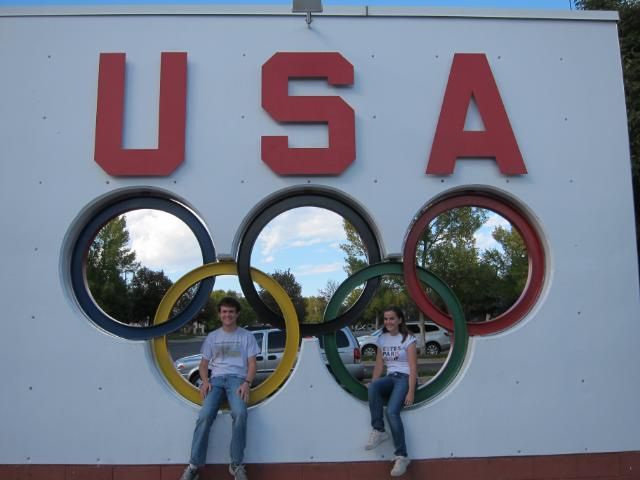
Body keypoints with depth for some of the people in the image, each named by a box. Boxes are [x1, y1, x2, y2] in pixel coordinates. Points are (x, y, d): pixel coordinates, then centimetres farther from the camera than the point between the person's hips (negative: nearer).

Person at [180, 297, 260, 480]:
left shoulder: (247, 336, 12)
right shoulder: (212, 337, 18)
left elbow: (252, 365, 6)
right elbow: (203, 364, 17)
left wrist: (246, 383, -13)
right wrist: (205, 381, -5)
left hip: (237, 379, -2)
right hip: (216, 379, 2)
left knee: (240, 414, -32)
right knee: (205, 416, -26)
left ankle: (237, 465, -21)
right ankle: (194, 465, -19)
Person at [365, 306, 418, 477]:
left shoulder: (408, 339, -4)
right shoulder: (382, 339, 12)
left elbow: (413, 367, -11)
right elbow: (379, 365, 10)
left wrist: (411, 392, -20)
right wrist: (372, 387, -2)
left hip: (405, 378, -5)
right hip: (390, 378, 5)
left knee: (392, 412, -28)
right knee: (373, 387, -31)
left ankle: (402, 456, -20)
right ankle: (378, 431, -22)